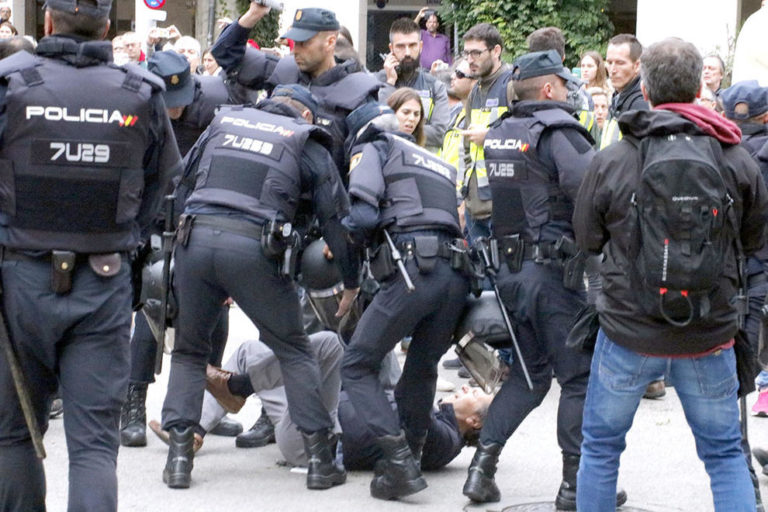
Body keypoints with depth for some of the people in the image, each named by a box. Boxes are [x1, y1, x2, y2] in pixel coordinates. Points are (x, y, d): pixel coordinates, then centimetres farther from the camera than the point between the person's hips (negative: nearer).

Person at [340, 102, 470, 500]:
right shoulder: (438, 164, 34)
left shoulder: (372, 149, 13)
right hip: (456, 273, 7)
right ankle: (409, 458, 20)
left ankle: (400, 463, -9)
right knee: (421, 371, 22)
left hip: (412, 269, -6)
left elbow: (362, 216, -3)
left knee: (357, 367, 3)